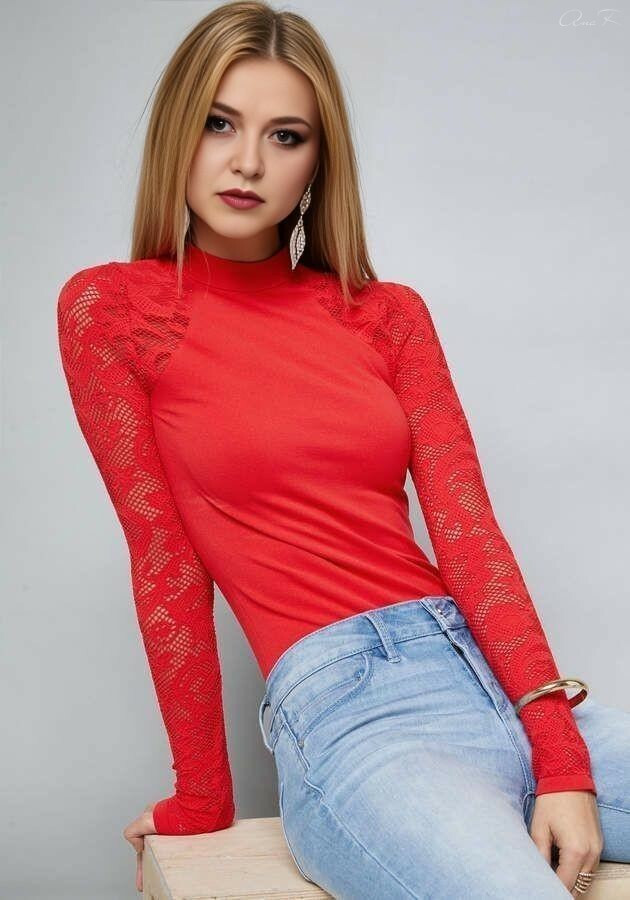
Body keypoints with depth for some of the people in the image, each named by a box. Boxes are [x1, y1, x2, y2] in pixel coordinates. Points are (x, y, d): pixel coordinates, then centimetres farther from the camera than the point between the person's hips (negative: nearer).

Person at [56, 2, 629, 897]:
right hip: (345, 707, -5)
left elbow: (469, 534, 3)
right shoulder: (108, 309, 3)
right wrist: (201, 800, 6)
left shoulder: (390, 315, 13)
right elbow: (162, 558, 1)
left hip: (493, 673, 5)